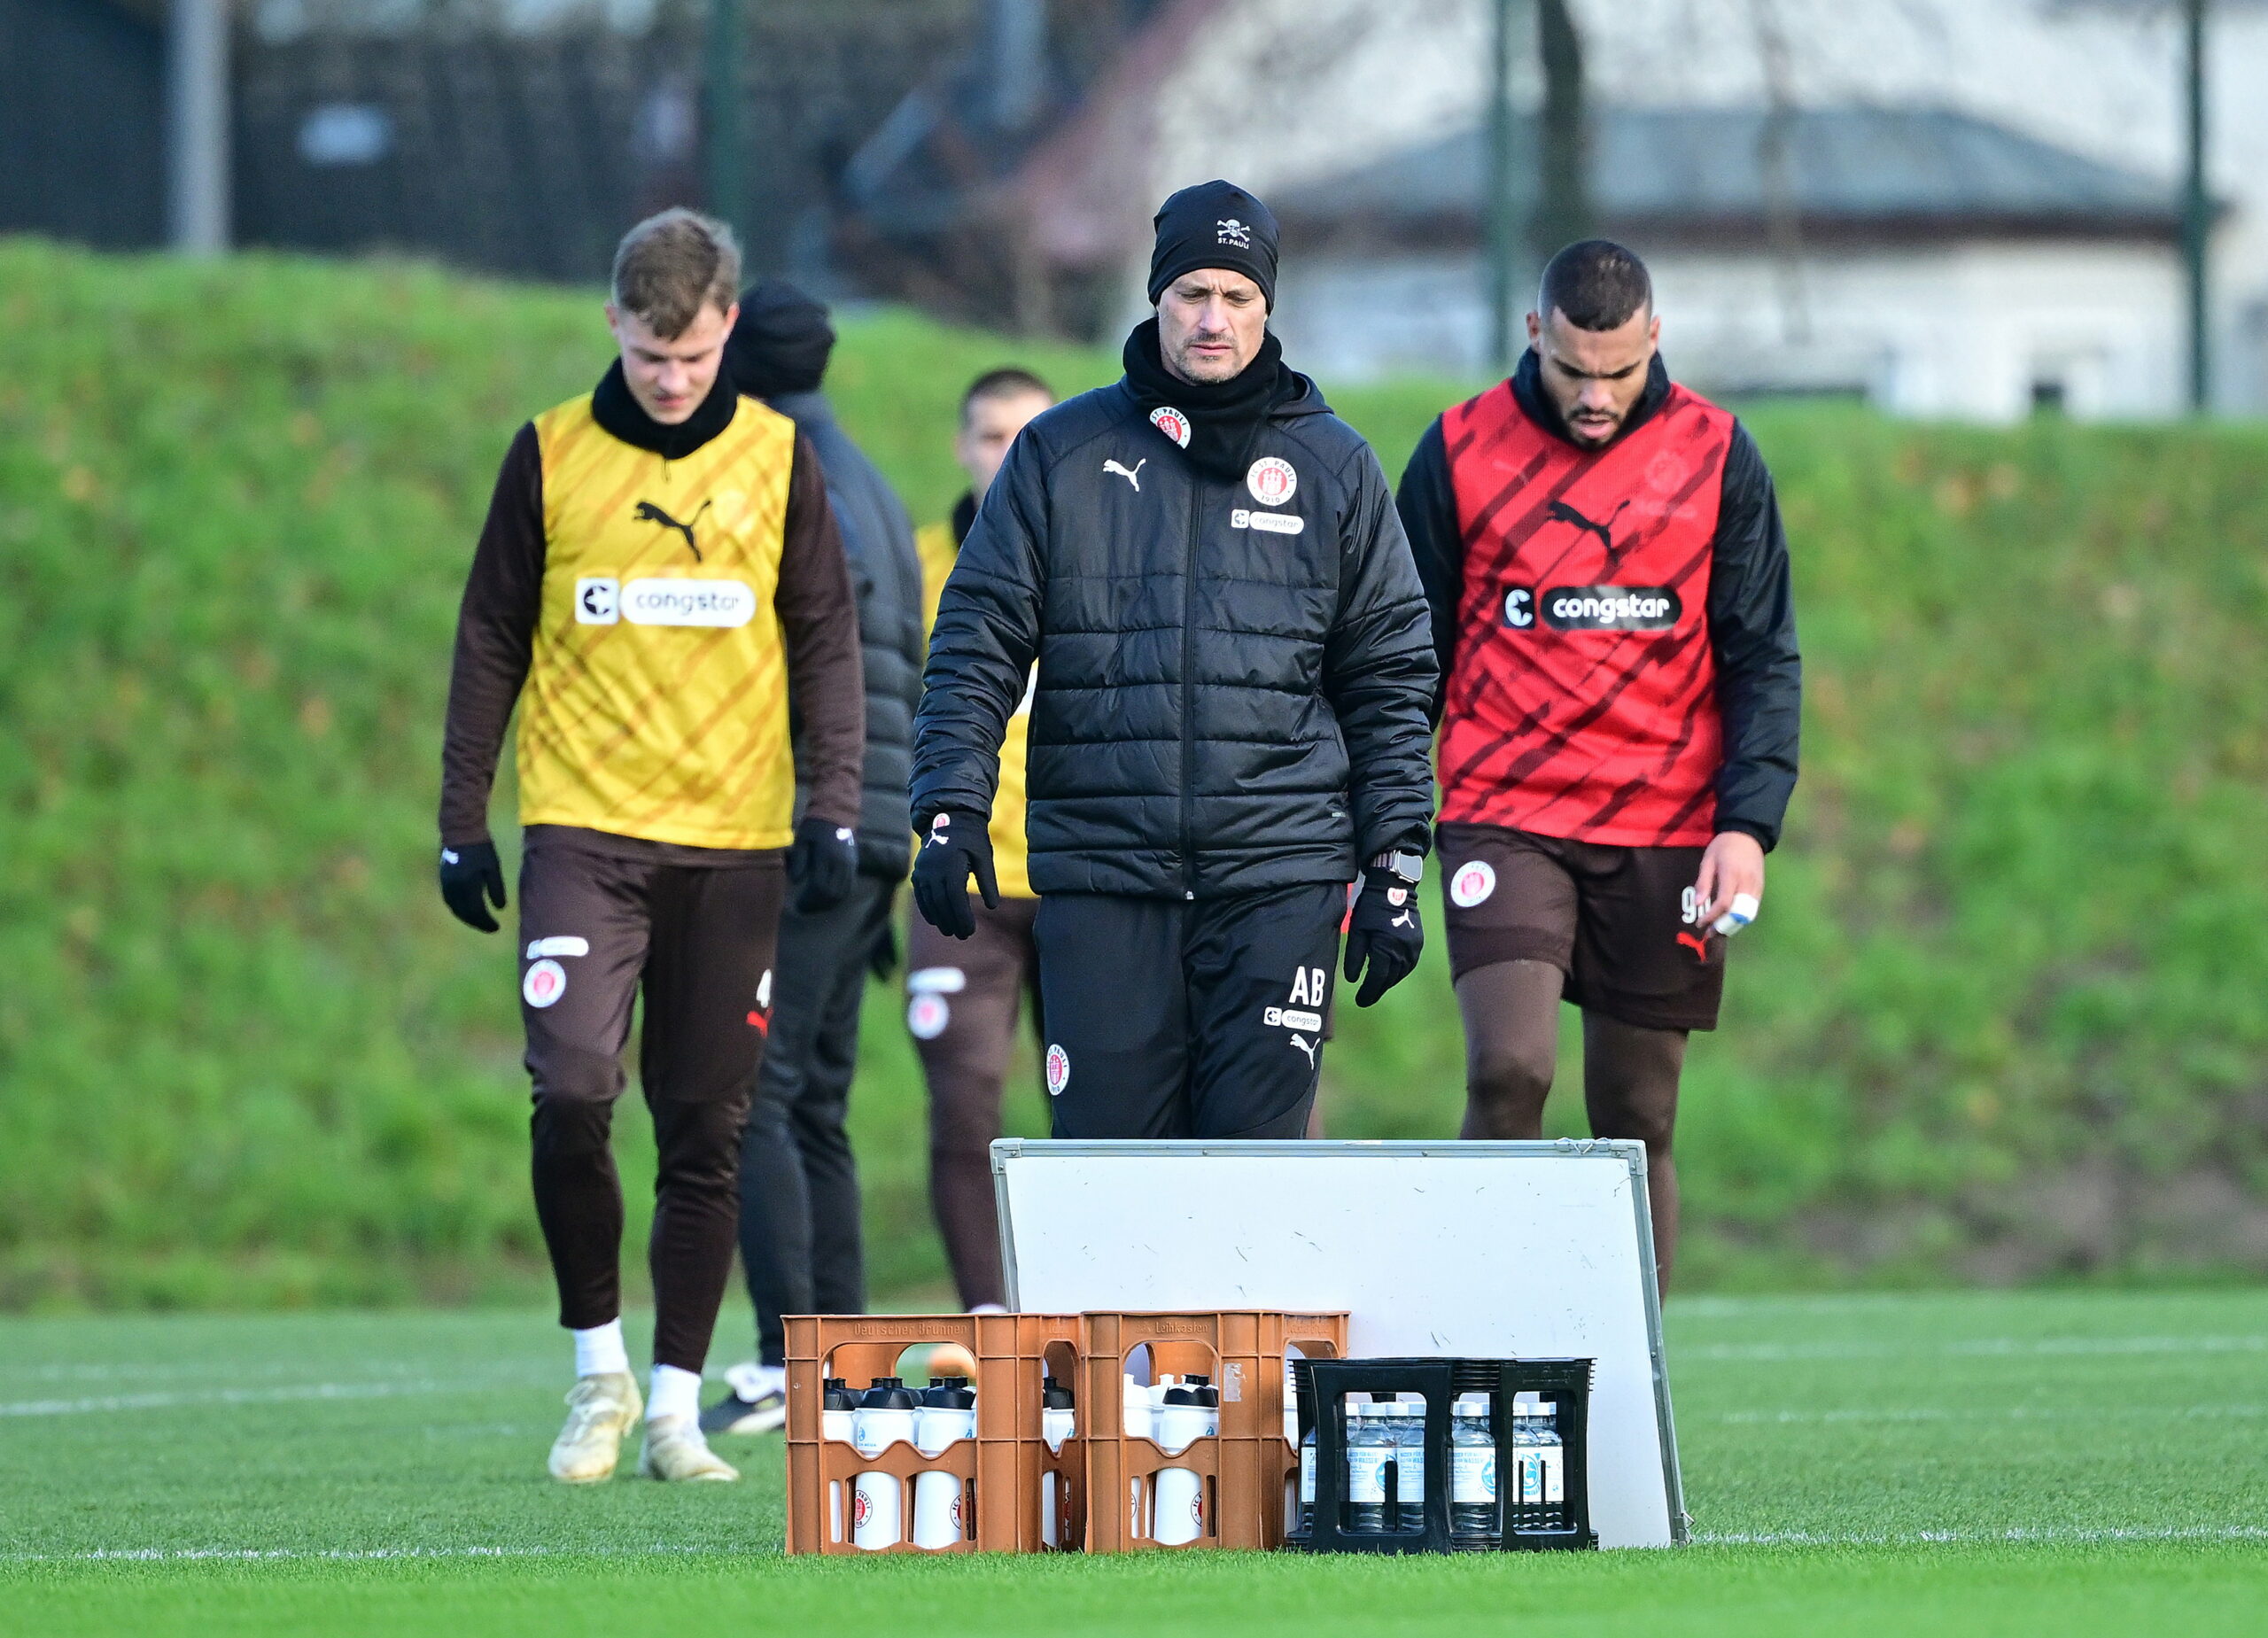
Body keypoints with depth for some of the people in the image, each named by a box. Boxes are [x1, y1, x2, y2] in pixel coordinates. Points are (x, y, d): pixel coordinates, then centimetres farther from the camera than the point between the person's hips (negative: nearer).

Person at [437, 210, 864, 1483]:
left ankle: (676, 1405, 11)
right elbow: (491, 643, 8)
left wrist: (834, 806, -3)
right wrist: (464, 823, 5)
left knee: (707, 1135, 3)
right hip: (584, 827, -1)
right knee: (572, 1092, -17)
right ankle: (598, 1371, 1)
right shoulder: (551, 456, 4)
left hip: (734, 838, 1)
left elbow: (826, 641, 8)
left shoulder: (777, 459, 5)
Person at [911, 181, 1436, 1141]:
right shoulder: (1061, 455, 8)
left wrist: (1395, 867, 5)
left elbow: (1390, 681, 10)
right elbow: (978, 644, 6)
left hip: (1279, 879, 0)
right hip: (1102, 874, 0)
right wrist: (951, 808, -6)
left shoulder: (1333, 467, 10)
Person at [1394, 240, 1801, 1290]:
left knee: (1637, 1118, 5)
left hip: (1666, 829, 1)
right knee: (1509, 1068, -19)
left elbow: (1763, 656, 4)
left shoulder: (1715, 455, 3)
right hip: (1504, 819, -1)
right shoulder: (1463, 452, 1)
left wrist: (1748, 821, -8)